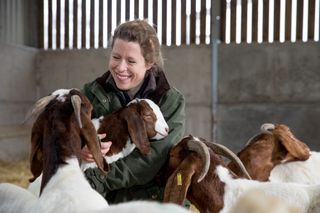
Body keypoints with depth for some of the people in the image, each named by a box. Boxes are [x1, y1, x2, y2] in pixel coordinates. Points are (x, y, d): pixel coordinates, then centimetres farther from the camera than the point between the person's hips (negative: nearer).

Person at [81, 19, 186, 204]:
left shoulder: (171, 102, -11)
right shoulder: (92, 93, -4)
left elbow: (150, 160, -21)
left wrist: (96, 180, -30)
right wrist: (80, 147, -34)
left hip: (153, 201, -1)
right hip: (101, 202, 2)